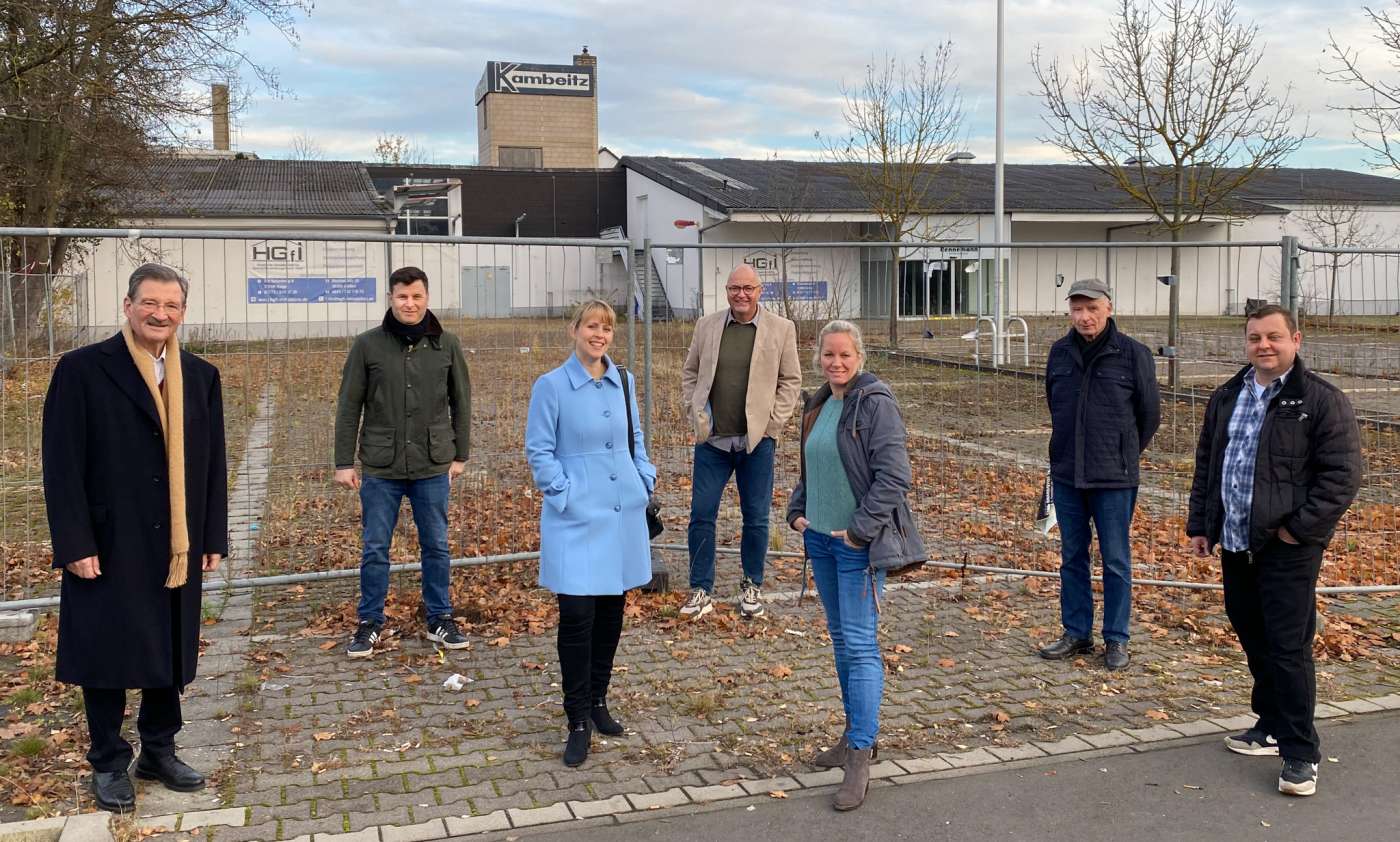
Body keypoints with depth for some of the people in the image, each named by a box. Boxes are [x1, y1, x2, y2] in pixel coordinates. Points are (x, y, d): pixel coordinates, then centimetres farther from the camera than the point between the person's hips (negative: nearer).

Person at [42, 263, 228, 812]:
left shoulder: (200, 377, 7)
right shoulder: (82, 370, -6)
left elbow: (212, 463, 8)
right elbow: (63, 465, -9)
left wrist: (213, 538, 6)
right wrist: (74, 545, -14)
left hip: (177, 547, 4)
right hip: (108, 548, -4)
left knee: (170, 653, 12)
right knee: (107, 655, 7)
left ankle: (158, 752, 29)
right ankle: (108, 764, 23)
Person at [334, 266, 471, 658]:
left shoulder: (447, 345, 1)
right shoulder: (368, 344, -3)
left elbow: (461, 403, 9)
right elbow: (349, 406, 1)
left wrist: (460, 455, 8)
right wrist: (343, 462, -1)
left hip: (433, 467, 1)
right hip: (380, 467, -1)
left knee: (437, 547, 10)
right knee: (374, 549, 8)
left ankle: (440, 618, 25)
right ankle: (370, 622, 22)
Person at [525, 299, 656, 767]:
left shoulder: (624, 383, 9)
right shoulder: (552, 386, -6)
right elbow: (538, 451, -5)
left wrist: (645, 481, 8)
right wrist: (564, 494, -13)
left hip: (623, 514, 5)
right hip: (576, 519, -5)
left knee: (612, 610, 11)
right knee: (577, 614, -7)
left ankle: (598, 701, 29)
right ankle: (578, 722, 5)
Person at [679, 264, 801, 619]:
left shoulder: (781, 329, 0)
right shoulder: (706, 326, 6)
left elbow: (791, 381, 3)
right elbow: (689, 373, 13)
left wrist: (771, 422, -5)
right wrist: (695, 412, 2)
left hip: (757, 440, -1)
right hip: (712, 439, 2)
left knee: (756, 518, 7)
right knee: (701, 514, 2)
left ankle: (752, 586, 24)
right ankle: (701, 590, 12)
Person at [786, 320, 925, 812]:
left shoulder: (875, 403, -12)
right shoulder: (818, 406, 12)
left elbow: (894, 475, -18)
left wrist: (861, 529, -19)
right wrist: (797, 510, 11)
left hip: (858, 544, -8)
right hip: (821, 538, 8)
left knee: (860, 643, -8)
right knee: (840, 638, 15)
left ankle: (860, 757, -3)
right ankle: (856, 735, 29)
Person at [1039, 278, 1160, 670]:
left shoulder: (1133, 354, -7)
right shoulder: (1060, 353, 4)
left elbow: (1149, 413, 3)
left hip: (1114, 478, -4)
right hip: (1066, 474, 4)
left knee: (1116, 561, 4)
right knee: (1072, 557, 12)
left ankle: (1116, 639, 15)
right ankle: (1077, 633, 23)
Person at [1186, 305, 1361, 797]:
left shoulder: (1323, 401, -7)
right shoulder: (1226, 398, 13)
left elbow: (1341, 475, -11)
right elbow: (1206, 465, 18)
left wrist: (1299, 527, -14)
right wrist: (1201, 524, 14)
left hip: (1288, 551, -6)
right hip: (1235, 544, 6)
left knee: (1288, 647, -5)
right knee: (1253, 639, 15)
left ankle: (1300, 753, 5)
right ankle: (1272, 725, 31)